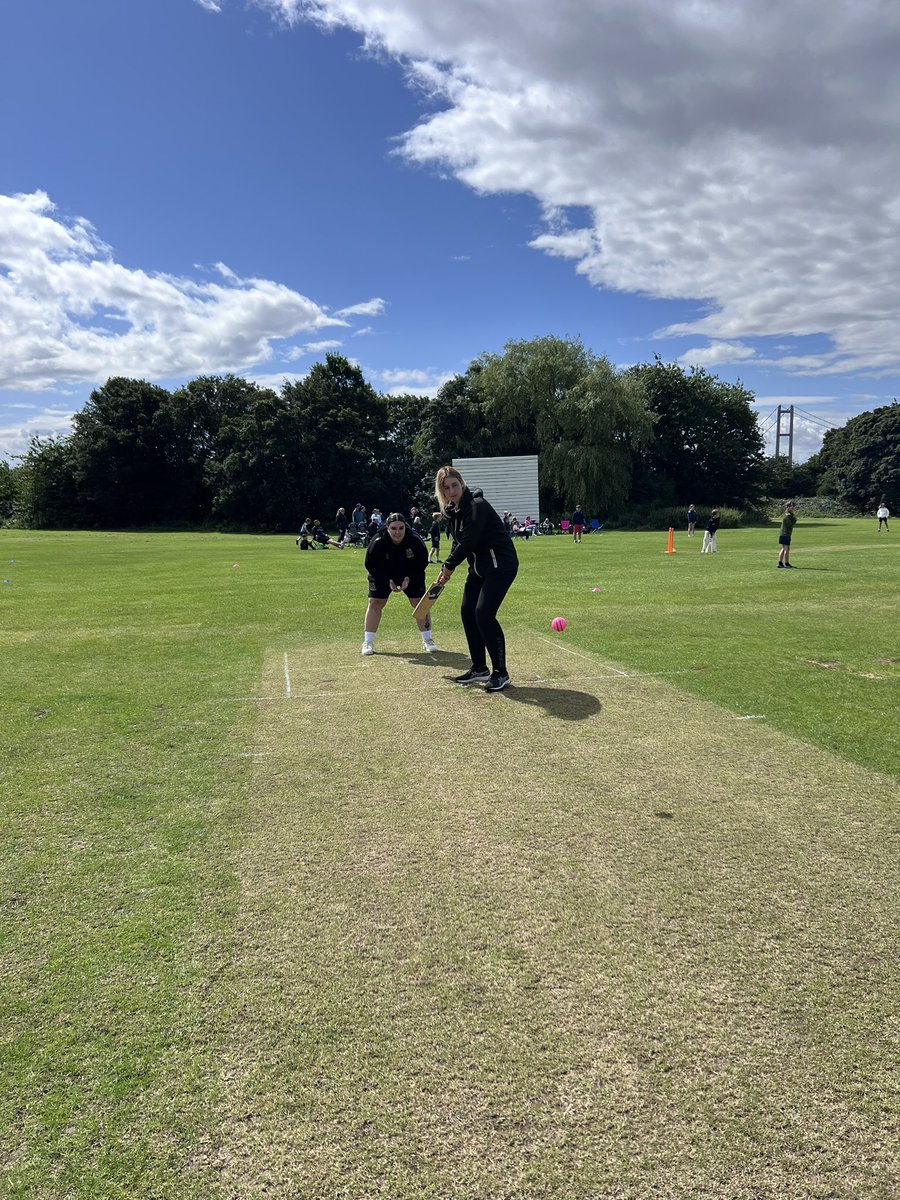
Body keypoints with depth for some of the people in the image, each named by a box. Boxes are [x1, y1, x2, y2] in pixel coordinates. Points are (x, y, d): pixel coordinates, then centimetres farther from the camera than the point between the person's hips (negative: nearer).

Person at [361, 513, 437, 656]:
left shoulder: (415, 541, -27)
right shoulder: (377, 542, -29)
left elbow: (422, 562, -13)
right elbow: (371, 565, -18)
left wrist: (409, 578, -24)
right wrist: (388, 581, -25)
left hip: (411, 576, 1)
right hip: (383, 577, 0)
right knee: (375, 603, -5)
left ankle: (427, 639, 11)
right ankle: (368, 642, 4)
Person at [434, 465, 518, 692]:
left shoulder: (477, 506, -21)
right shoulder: (452, 511, 7)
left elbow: (468, 542, -23)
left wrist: (449, 565, -10)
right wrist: (447, 568, 6)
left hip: (501, 564, -9)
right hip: (479, 566, 9)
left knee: (484, 614, -17)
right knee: (467, 612, 8)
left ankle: (501, 674, -7)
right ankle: (479, 668, 21)